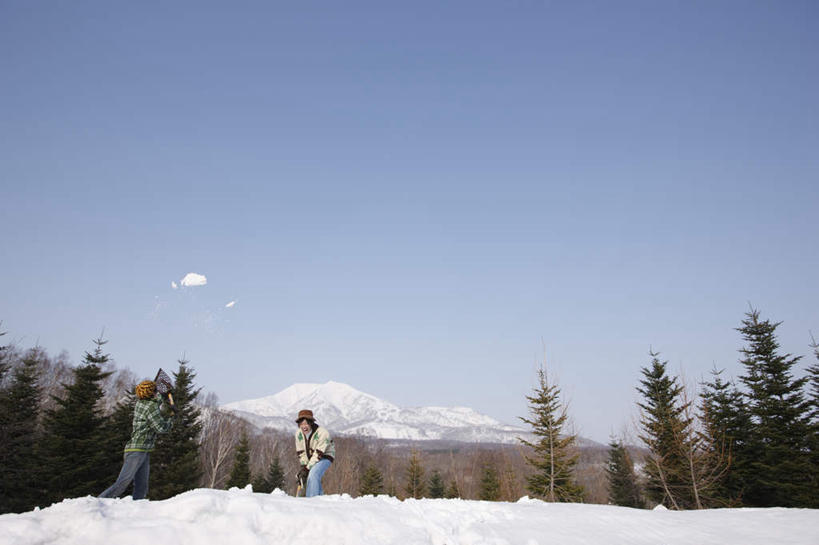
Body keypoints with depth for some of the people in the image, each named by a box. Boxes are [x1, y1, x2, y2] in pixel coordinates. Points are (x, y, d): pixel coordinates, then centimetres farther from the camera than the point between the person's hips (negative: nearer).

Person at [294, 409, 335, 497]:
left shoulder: (322, 433, -28)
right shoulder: (298, 434, -10)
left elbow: (319, 454, -28)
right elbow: (301, 452, -3)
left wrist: (307, 468, -29)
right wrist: (303, 467, -15)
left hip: (325, 456, -6)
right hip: (310, 459, 6)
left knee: (313, 474, -26)